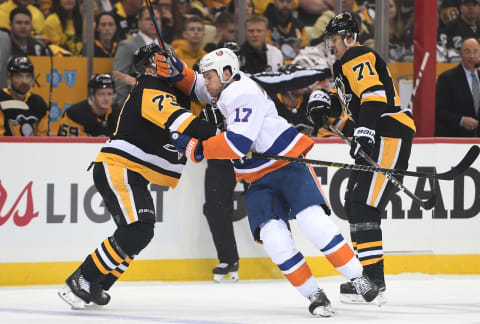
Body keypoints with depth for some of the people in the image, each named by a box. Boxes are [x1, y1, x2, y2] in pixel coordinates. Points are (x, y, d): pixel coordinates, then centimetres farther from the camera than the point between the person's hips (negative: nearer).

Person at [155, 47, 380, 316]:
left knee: (313, 221, -24)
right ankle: (315, 296, -7)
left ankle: (359, 279, -15)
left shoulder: (244, 94, -20)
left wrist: (195, 148, -23)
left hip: (289, 165, -8)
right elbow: (195, 87, 25)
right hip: (260, 181, 8)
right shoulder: (225, 89, 8)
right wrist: (178, 72, 2)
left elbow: (237, 144, -30)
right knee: (274, 239, -13)